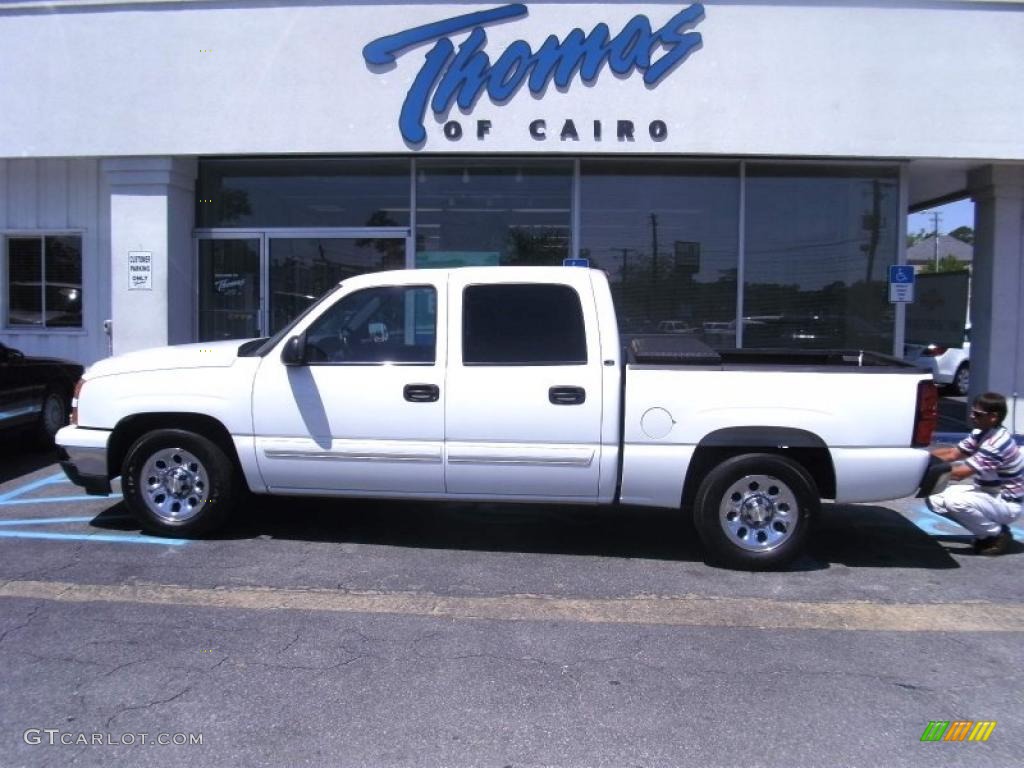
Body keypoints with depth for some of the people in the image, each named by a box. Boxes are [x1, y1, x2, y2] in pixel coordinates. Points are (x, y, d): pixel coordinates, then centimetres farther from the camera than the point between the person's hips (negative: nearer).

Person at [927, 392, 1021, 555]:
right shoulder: (980, 433, 0)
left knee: (955, 501, -34)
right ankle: (986, 530, 8)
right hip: (987, 493, 9)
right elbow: (953, 453, 4)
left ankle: (997, 535, -8)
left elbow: (959, 474, -30)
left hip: (1007, 503, -9)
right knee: (934, 497, -2)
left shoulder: (996, 444, -28)